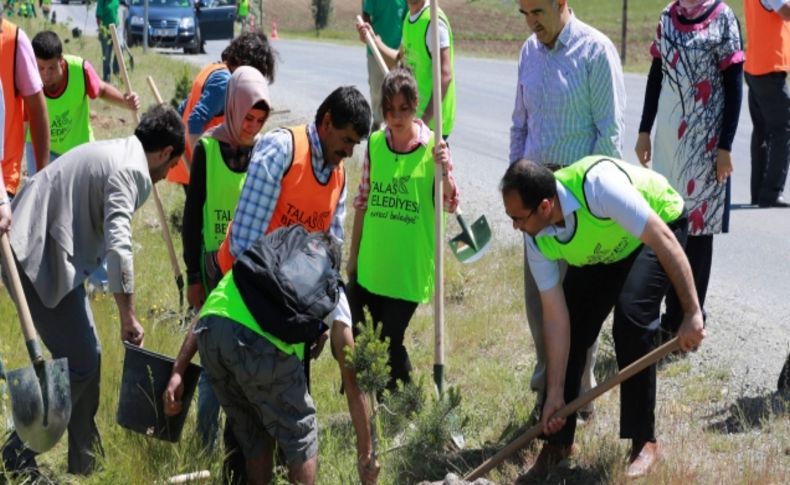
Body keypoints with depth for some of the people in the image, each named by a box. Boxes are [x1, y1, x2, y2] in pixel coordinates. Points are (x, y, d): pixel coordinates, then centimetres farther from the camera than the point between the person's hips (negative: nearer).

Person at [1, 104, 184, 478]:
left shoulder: (113, 152, 18)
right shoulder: (130, 171, -14)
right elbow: (118, 247, -23)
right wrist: (128, 318, -20)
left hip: (32, 248, 10)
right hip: (41, 259, -10)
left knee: (86, 356, 16)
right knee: (78, 363, -5)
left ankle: (85, 463, 23)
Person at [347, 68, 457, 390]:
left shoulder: (432, 146, -7)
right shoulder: (375, 143, 2)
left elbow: (450, 204, -6)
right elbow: (363, 201, 11)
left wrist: (443, 170, -25)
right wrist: (353, 255, 14)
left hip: (409, 266, -4)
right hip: (371, 264, 4)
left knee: (390, 340, -2)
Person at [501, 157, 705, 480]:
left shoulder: (597, 184, -42)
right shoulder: (538, 241, -21)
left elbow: (665, 240, -39)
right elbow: (555, 318, -15)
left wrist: (692, 312, -41)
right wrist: (555, 394, -15)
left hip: (661, 222, -5)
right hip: (600, 253, 6)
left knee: (631, 316, -24)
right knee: (571, 330, -6)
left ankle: (644, 443, -11)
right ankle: (558, 442, 11)